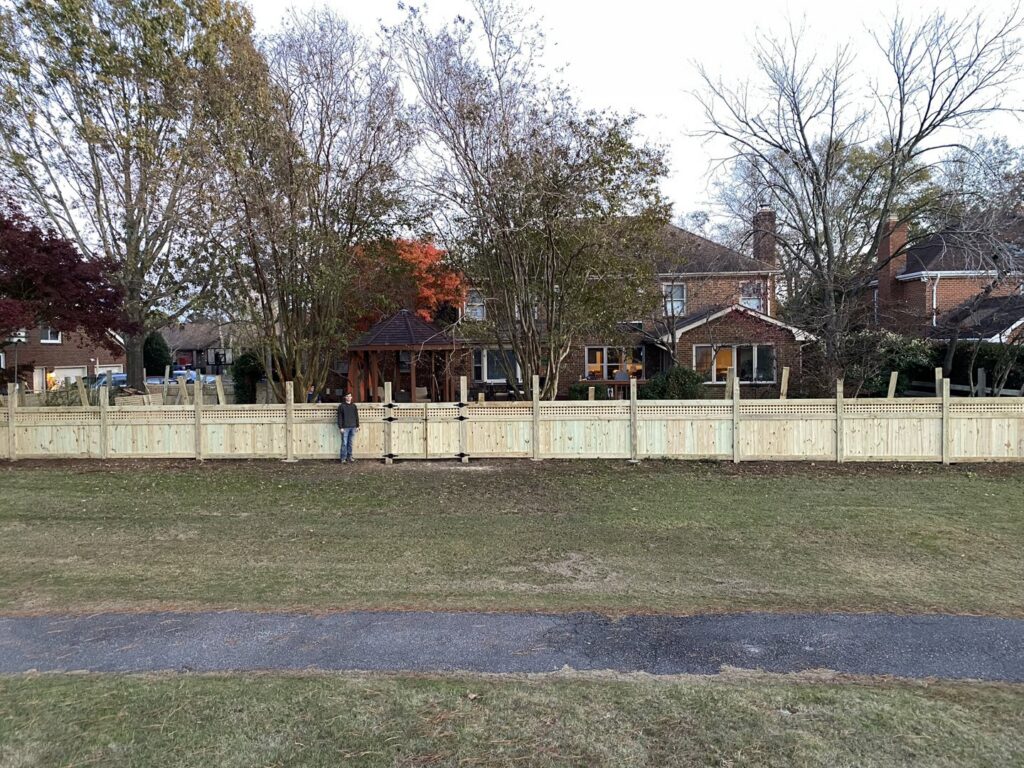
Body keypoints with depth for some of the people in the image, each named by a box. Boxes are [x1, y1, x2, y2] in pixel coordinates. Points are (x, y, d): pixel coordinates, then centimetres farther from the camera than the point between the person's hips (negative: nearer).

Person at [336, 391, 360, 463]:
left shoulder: (354, 406, 11)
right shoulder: (341, 406, 0)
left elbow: (356, 416, 14)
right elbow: (339, 418, -3)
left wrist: (357, 426, 10)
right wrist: (340, 427, -9)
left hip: (353, 427, 4)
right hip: (345, 427, -4)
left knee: (350, 443, 7)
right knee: (344, 443, -4)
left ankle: (349, 456, 15)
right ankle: (343, 458, 1)